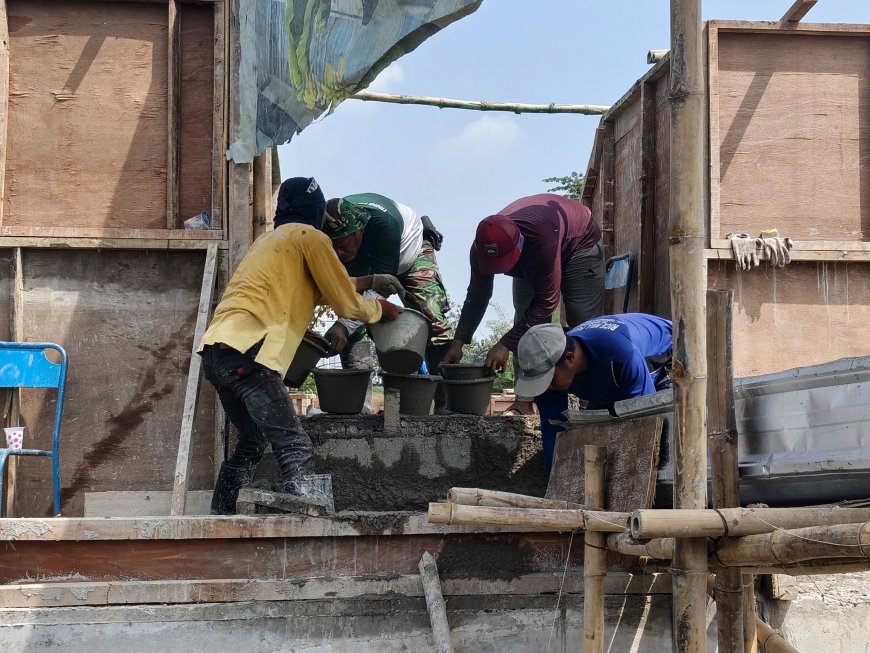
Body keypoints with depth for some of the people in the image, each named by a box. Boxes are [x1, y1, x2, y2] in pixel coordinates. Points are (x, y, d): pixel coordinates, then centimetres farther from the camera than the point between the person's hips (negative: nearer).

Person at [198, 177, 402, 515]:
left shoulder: (269, 240, 28)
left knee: (251, 444, 22)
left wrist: (361, 284, 41)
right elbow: (348, 305, 7)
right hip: (246, 351, -9)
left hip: (216, 349, 9)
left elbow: (312, 290, 39)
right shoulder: (309, 237, 4)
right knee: (294, 448, -14)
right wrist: (381, 308, 25)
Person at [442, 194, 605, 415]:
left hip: (579, 242, -5)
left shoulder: (542, 238, -47)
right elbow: (478, 295, -15)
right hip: (531, 259, 5)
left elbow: (546, 302, -40)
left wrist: (505, 344, -40)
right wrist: (458, 343, -20)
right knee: (525, 322, -8)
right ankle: (524, 401, -8)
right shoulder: (484, 246, -29)